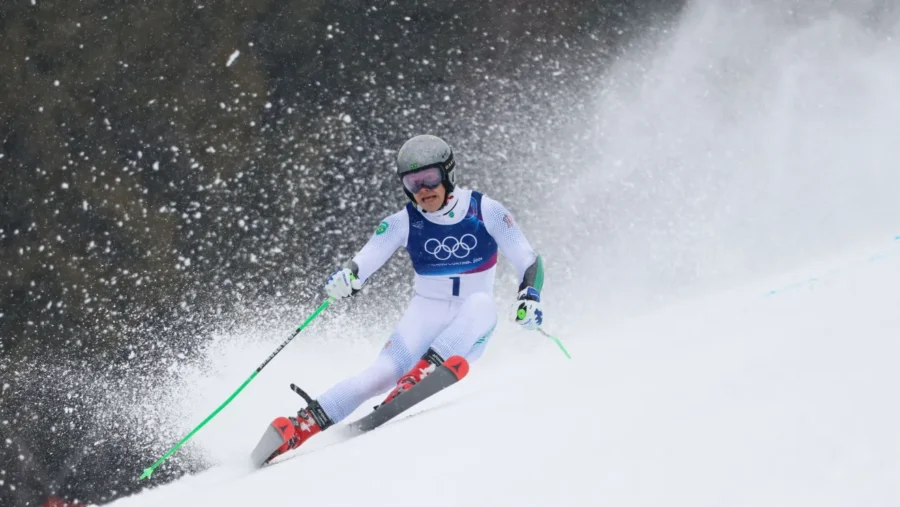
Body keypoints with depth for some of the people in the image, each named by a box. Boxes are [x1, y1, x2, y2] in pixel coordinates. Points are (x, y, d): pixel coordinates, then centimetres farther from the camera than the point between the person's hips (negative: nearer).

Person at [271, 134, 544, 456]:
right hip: (426, 315, 0)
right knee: (386, 372, -25)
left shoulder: (486, 212, -8)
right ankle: (306, 422, -26)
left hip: (471, 332, 0)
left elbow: (529, 261, -4)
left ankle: (425, 369, -45)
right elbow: (363, 262, -12)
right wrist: (345, 278, -35)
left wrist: (530, 297, -23)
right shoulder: (403, 223, -4)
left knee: (481, 303, -36)